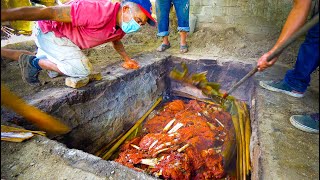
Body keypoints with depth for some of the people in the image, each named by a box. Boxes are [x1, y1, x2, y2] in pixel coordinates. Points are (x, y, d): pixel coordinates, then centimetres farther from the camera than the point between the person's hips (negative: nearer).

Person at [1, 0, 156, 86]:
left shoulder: (122, 25, -9)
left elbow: (116, 41, 15)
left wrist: (127, 59, 4)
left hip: (64, 36, 9)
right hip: (47, 29, -8)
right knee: (83, 69, -25)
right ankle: (34, 63, -4)